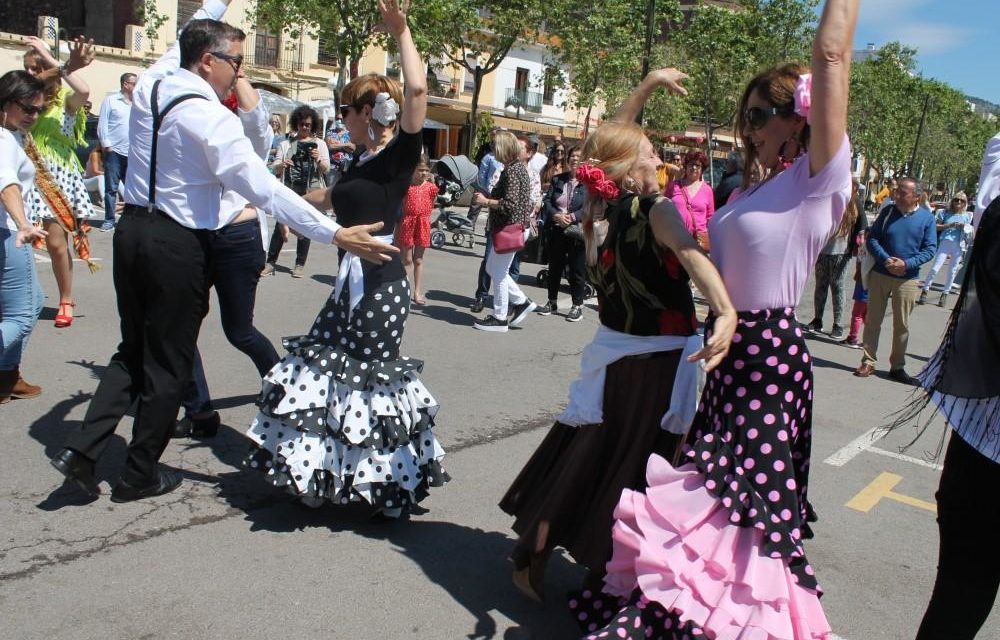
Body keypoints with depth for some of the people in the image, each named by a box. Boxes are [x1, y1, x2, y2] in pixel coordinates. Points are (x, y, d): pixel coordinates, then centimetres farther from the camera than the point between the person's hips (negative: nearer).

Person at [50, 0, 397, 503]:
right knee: (168, 364, 7)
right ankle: (140, 476, 20)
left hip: (132, 231, 8)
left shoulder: (150, 84, 4)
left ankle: (83, 447, 15)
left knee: (133, 350, 21)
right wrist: (335, 234, -26)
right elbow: (264, 189, -25)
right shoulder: (212, 119, -18)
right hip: (177, 245, -8)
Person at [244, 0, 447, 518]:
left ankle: (391, 484, 13)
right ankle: (331, 469, 25)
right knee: (322, 367, 11)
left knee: (368, 377, -3)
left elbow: (417, 89, -26)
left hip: (379, 284, -9)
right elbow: (331, 199, 36)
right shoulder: (363, 162, 16)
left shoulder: (399, 154, -9)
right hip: (353, 280, 9)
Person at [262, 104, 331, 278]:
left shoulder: (319, 144, 9)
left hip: (310, 191, 0)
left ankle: (300, 264, 10)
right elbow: (276, 170, 7)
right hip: (289, 190, 0)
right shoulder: (286, 144, 11)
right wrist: (282, 165, -16)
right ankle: (271, 262, 0)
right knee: (281, 226, -4)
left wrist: (318, 159, -18)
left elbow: (326, 169, 2)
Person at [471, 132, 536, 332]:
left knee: (499, 272, 0)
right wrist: (488, 199, 12)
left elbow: (510, 204, -26)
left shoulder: (512, 170, -18)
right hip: (510, 227, 10)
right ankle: (522, 301, 21)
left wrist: (486, 201, -14)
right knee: (492, 268, 17)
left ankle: (499, 318, 9)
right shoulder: (519, 167, 13)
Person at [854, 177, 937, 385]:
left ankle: (897, 367, 16)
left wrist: (907, 264, -17)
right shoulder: (888, 211, 0)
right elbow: (872, 239, -1)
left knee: (902, 325, 6)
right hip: (879, 274, 1)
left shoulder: (927, 218, -2)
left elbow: (930, 249, -2)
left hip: (907, 279, -1)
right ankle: (868, 362, 14)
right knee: (873, 319, 5)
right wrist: (886, 259, -16)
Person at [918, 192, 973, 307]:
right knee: (935, 268, -8)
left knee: (952, 271, 5)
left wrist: (965, 227, -3)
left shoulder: (967, 216, 13)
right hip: (945, 243, -2)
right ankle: (925, 290, 1)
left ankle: (945, 294, 15)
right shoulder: (945, 213, 7)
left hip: (959, 246, 2)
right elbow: (935, 226, 2)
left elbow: (971, 230, 19)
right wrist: (949, 225, -11)